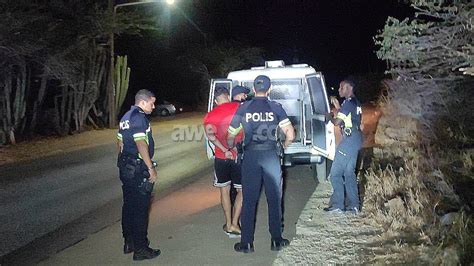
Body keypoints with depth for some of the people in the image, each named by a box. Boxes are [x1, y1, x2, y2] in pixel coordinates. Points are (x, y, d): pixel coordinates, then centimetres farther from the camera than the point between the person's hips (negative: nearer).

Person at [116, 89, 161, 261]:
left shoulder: (126, 117, 15)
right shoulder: (139, 117, -16)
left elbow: (120, 141, 20)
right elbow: (141, 144, -24)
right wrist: (151, 168, -21)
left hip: (125, 168, 10)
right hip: (138, 170, -10)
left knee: (129, 206, 17)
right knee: (140, 209, -3)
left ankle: (129, 242, 28)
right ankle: (140, 249, 5)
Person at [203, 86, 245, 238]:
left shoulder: (211, 115, 0)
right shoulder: (240, 108, -2)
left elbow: (210, 135, -17)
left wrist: (225, 150, -19)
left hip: (221, 157, 2)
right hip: (240, 156, -2)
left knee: (224, 190, 17)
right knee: (242, 191, 10)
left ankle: (228, 224, 22)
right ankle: (234, 225, 5)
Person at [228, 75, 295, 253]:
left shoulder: (243, 108, 2)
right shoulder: (275, 108, -1)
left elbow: (231, 136, 7)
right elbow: (290, 135, -8)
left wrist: (230, 149, 27)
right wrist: (285, 145, 13)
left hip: (250, 156, 0)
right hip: (270, 156, 0)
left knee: (249, 200, 7)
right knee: (274, 199, 11)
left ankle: (247, 243, 11)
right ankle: (276, 240, 18)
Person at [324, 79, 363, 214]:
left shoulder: (348, 103, -13)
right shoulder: (356, 103, 17)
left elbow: (337, 122, -16)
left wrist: (330, 117, 4)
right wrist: (338, 108, 20)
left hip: (349, 140, -10)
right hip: (355, 139, 10)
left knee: (335, 173, -6)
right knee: (349, 173, 14)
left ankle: (337, 205, -4)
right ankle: (353, 205, 17)